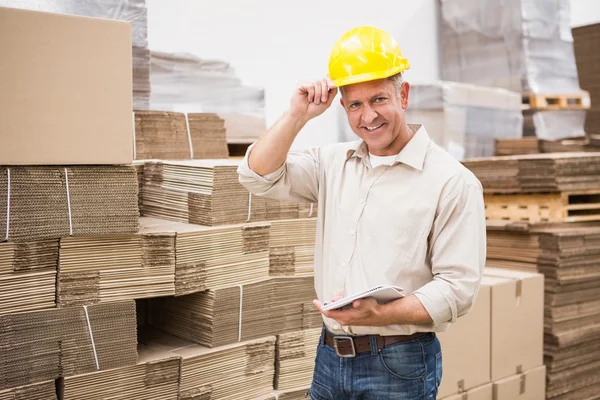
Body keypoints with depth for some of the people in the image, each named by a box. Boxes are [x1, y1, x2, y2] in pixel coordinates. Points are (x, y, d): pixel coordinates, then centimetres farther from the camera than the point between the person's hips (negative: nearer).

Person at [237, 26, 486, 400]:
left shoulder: (453, 182, -10)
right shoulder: (333, 163, 7)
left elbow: (457, 287, -14)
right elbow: (258, 176, 4)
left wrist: (380, 314, -27)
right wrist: (298, 115, -6)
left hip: (399, 364, -5)